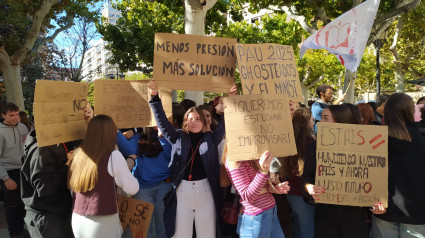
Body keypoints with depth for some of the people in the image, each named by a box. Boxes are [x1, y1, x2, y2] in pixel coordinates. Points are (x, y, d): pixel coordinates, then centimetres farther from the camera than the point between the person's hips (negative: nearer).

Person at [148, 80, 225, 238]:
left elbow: (224, 124, -2)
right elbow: (162, 121, 2)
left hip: (205, 189, 0)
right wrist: (154, 97, -6)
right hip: (182, 190, 0)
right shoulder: (178, 138, 7)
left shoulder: (210, 139, 7)